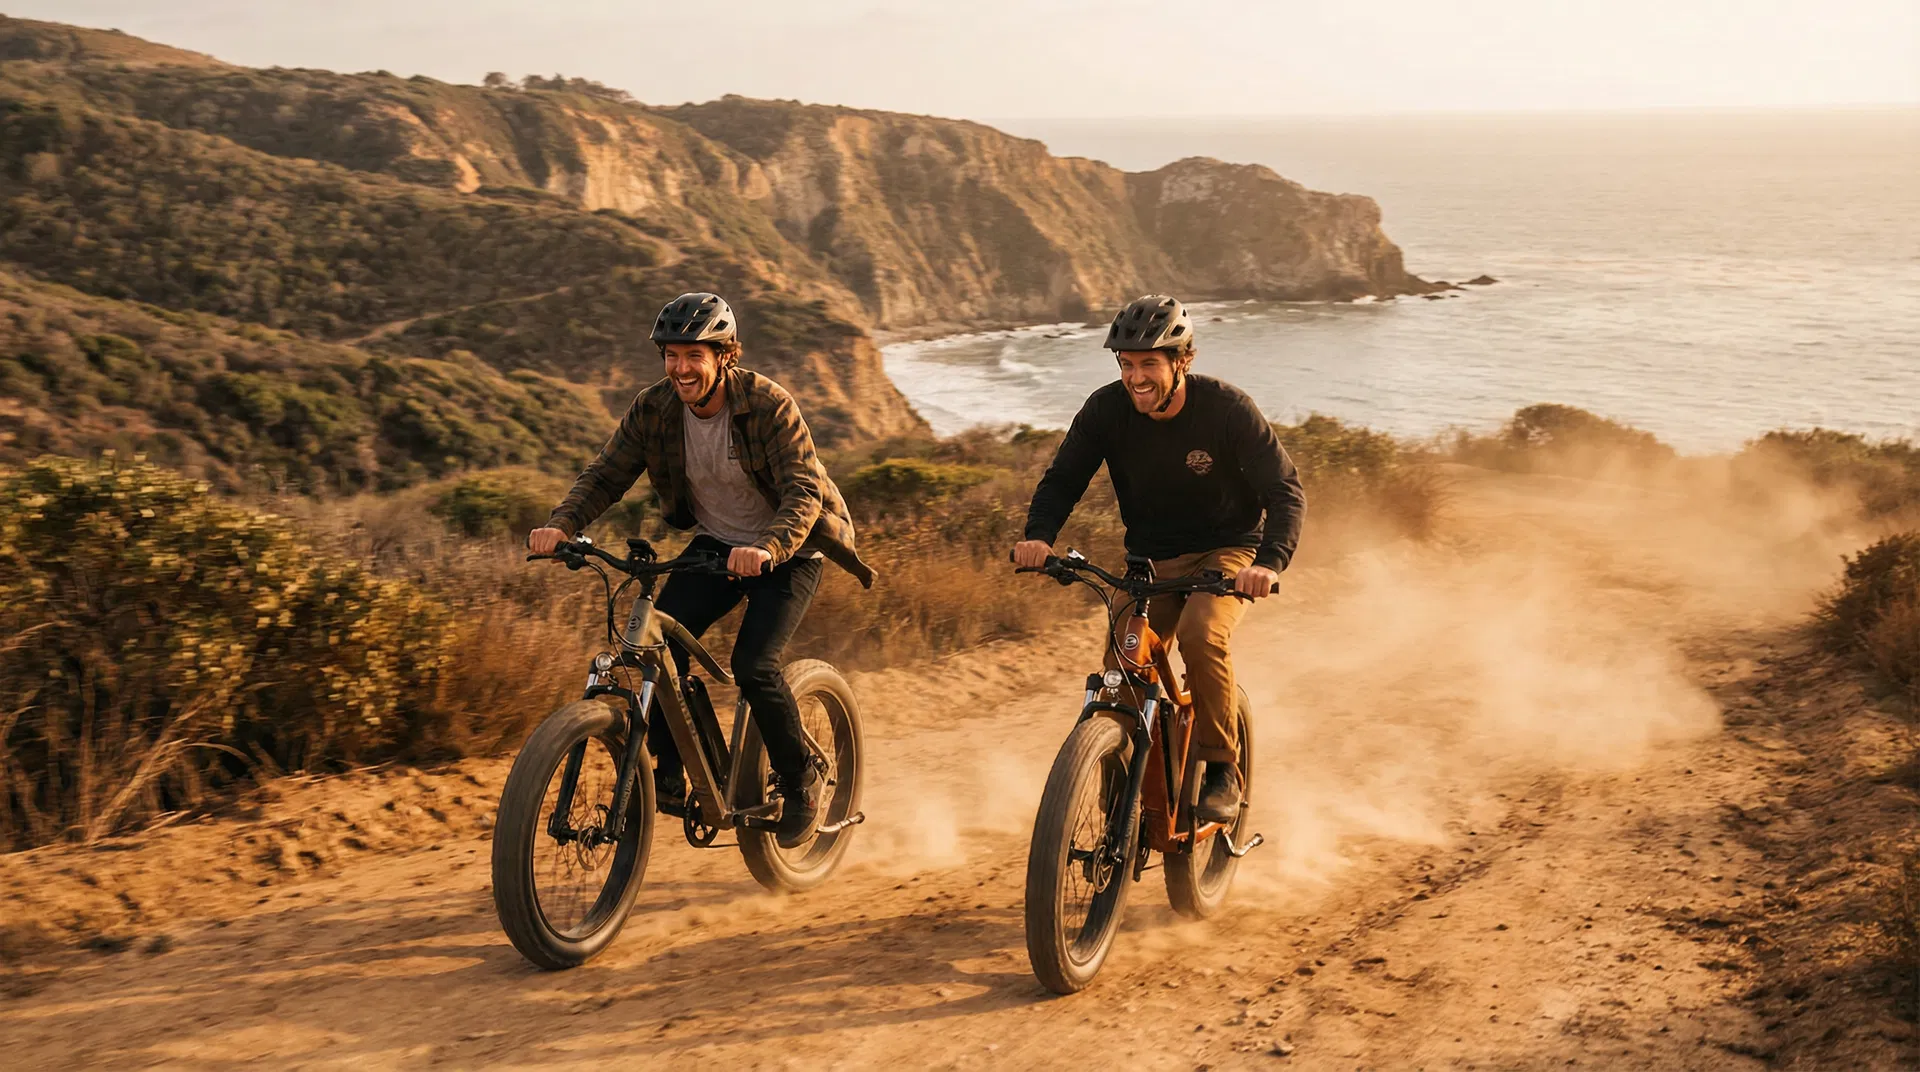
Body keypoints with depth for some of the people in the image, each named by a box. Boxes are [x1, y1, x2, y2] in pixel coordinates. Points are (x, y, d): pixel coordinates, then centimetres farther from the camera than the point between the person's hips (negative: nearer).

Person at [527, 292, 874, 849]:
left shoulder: (769, 405, -25)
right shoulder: (653, 409, -11)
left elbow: (803, 492, -32)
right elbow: (606, 474, -12)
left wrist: (767, 549, -51)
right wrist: (561, 525, -31)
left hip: (787, 551, -5)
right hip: (716, 544, 5)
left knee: (753, 663, -21)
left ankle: (799, 781, 3)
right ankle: (669, 776, -2)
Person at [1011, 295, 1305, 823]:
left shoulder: (1227, 409, -21)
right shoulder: (1106, 409, -12)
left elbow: (1286, 491, -22)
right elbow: (1062, 478, -6)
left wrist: (1270, 561, -40)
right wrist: (1039, 535, -28)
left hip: (1225, 551, -3)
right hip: (1151, 560, 4)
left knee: (1200, 634, -31)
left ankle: (1222, 769, -12)